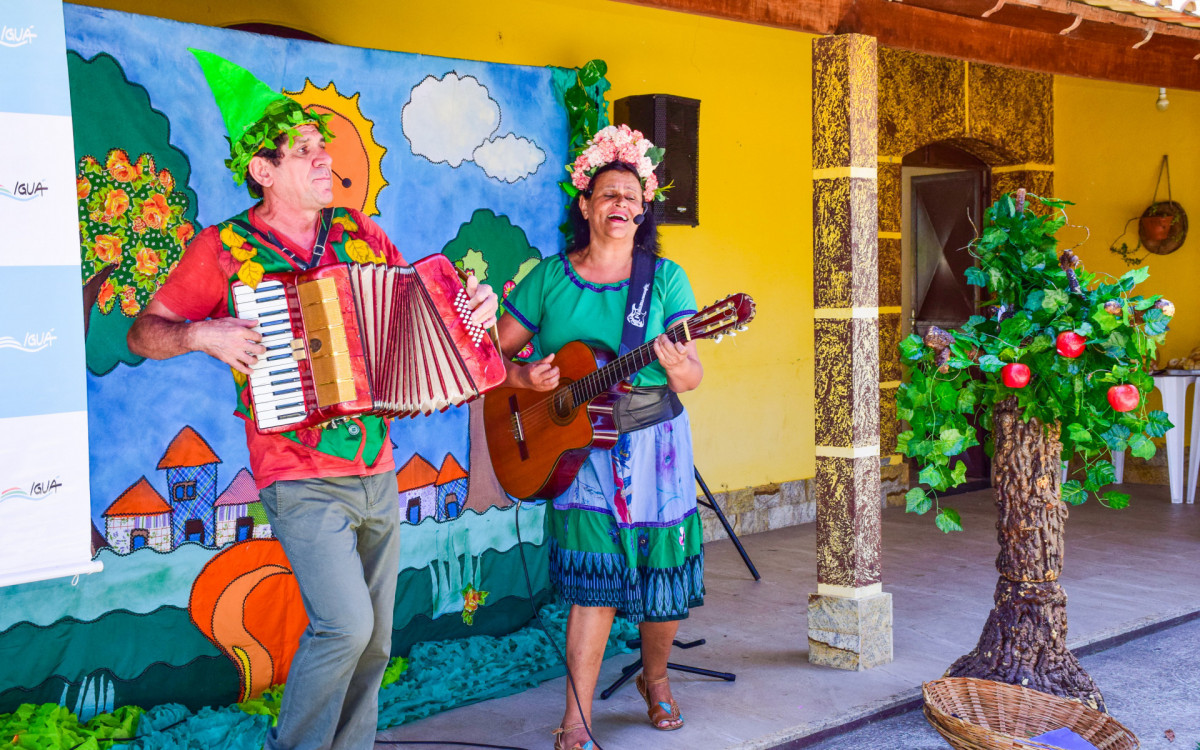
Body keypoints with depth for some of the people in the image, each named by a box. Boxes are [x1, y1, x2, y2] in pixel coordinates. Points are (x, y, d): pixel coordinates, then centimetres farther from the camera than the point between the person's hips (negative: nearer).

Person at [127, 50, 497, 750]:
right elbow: (144, 333, 2)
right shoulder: (224, 249, -4)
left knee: (374, 640, 11)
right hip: (302, 479, -5)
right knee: (345, 624, -16)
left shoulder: (361, 234, 8)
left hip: (378, 472, 5)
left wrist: (472, 304, -2)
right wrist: (201, 334, -18)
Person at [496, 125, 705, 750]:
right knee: (594, 578, -7)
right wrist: (524, 378, -14)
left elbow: (692, 375, -4)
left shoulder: (665, 277, 1)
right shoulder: (550, 277, 3)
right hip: (578, 445, -1)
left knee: (661, 572, 6)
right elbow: (493, 351, 6)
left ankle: (655, 679, 34)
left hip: (653, 442, 1)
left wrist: (678, 367, -27)